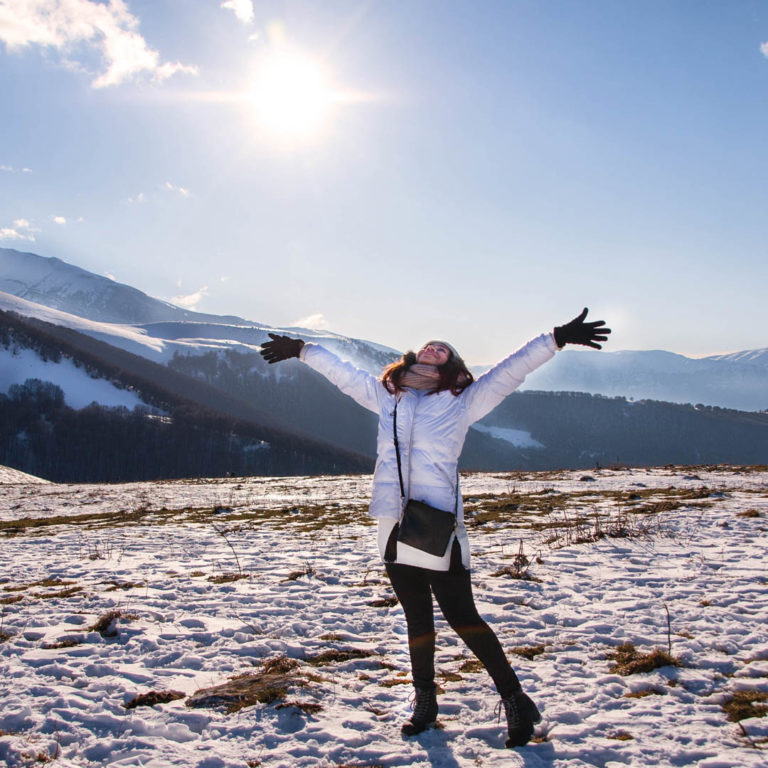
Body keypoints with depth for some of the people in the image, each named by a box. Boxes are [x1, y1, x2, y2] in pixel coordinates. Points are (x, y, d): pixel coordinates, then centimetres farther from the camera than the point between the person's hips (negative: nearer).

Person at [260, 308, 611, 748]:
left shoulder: (462, 402, 6)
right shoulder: (387, 397, 16)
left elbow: (511, 371, 2)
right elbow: (343, 373, 27)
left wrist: (558, 339, -4)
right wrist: (301, 349, 34)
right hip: (396, 531, 4)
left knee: (463, 619, -3)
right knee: (418, 621, 15)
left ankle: (516, 701, 10)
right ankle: (425, 701, 30)